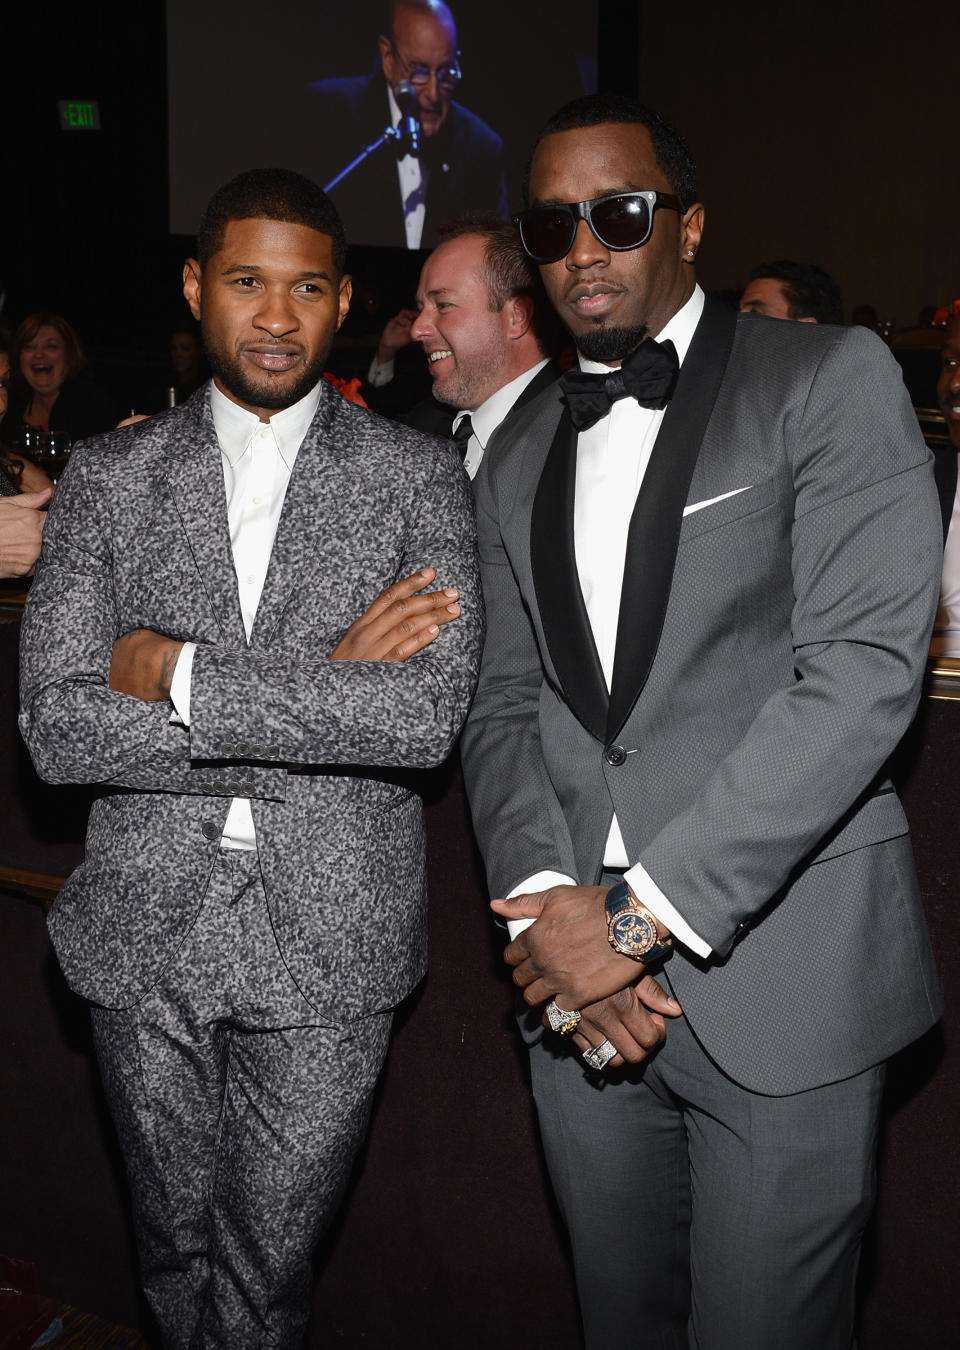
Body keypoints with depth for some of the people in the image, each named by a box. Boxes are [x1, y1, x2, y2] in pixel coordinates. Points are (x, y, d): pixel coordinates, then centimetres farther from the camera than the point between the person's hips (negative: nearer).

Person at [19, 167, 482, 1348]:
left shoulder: (416, 476, -2)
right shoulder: (107, 476, 1)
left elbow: (428, 714, -16)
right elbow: (57, 725, -10)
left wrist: (179, 674, -15)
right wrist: (325, 695, -16)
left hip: (329, 937, -2)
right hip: (144, 931, 2)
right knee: (175, 1253, 20)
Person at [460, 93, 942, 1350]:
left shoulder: (831, 379, -4)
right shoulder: (518, 458, 14)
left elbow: (863, 673, -15)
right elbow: (504, 708, 10)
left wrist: (649, 907, -17)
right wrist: (543, 902, -8)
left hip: (778, 975, -4)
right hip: (580, 973, 5)